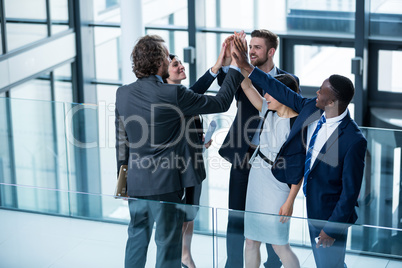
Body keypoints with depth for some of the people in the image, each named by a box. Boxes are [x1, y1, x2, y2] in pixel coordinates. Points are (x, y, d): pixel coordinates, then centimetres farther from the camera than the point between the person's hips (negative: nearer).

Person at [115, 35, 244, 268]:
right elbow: (221, 103, -10)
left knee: (137, 239, 20)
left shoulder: (122, 93, 0)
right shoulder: (173, 94, -18)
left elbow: (121, 141, 9)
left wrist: (122, 178, 20)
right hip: (167, 185, -6)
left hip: (135, 183, 6)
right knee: (168, 243, 7)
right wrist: (236, 68, 1)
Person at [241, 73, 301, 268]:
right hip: (257, 179, 7)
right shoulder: (268, 112, 4)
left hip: (279, 184, -7)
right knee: (251, 241, 11)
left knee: (279, 245, -1)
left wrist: (290, 201, -16)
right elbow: (247, 87, 4)